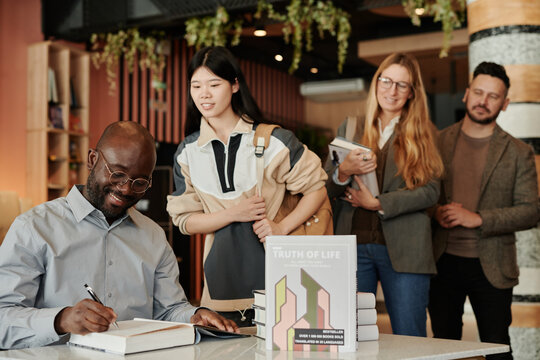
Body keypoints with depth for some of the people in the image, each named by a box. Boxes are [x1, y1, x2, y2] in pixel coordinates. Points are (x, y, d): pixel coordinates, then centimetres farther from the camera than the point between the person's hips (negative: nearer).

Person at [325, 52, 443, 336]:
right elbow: (324, 189, 11)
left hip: (404, 249, -2)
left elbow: (431, 191, -2)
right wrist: (343, 172, -11)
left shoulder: (422, 134, 8)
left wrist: (378, 204, -10)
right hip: (353, 246, 2)